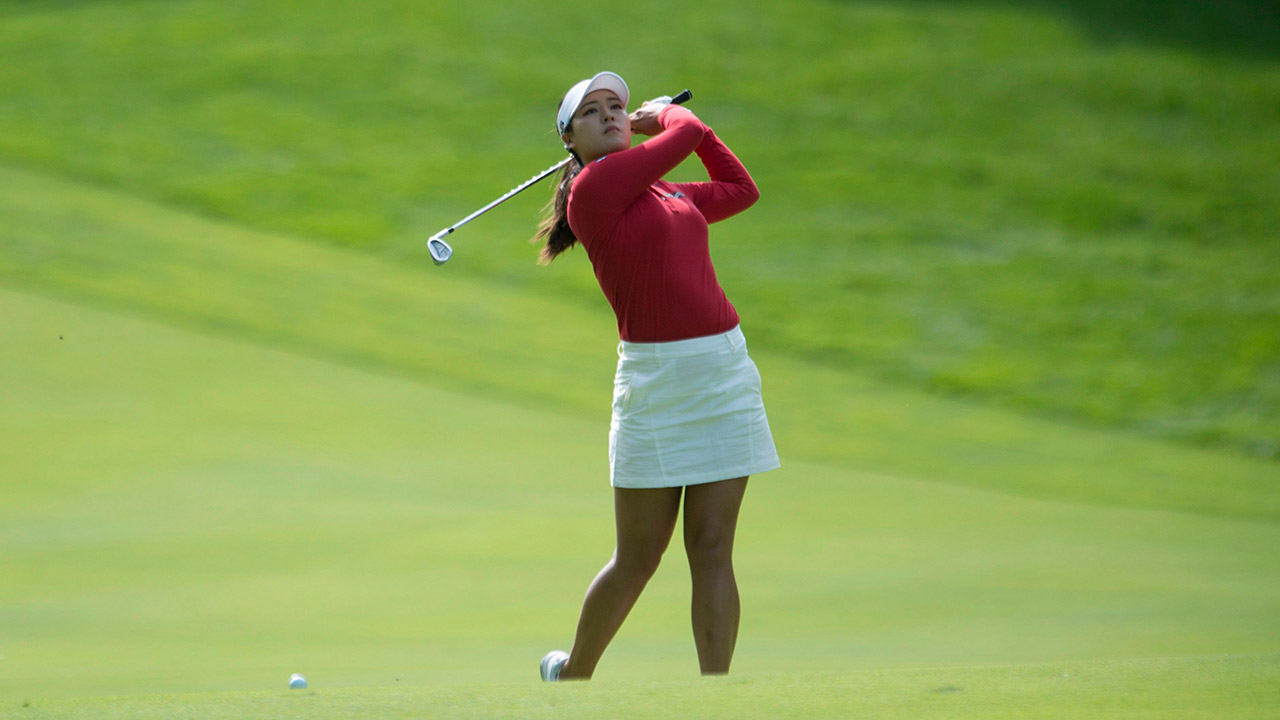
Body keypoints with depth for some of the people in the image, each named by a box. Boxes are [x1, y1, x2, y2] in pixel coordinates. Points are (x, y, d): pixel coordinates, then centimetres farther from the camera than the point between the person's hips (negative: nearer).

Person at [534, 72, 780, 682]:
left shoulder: (665, 194, 16)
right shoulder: (594, 188, -7)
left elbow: (741, 188, 31)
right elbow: (687, 134, -6)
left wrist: (664, 118, 27)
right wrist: (671, 117, 17)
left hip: (725, 372, 6)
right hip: (654, 377, -6)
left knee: (711, 551, -1)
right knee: (638, 559, 4)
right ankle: (571, 673, 27)